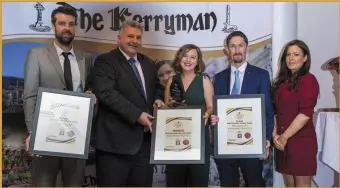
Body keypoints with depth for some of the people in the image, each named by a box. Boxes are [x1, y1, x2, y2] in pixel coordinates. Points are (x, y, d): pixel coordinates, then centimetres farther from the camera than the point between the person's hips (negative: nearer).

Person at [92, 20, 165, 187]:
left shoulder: (148, 63, 16)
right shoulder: (105, 61, -6)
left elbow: (157, 86, 28)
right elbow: (106, 93, -18)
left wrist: (157, 99, 3)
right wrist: (137, 115, -20)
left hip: (145, 139, 7)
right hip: (116, 140, -6)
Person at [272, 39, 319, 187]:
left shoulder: (308, 79, -9)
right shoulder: (283, 81, 13)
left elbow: (305, 114, -16)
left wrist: (285, 136, -13)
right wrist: (275, 134, -1)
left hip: (301, 141, -7)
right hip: (283, 141, 7)